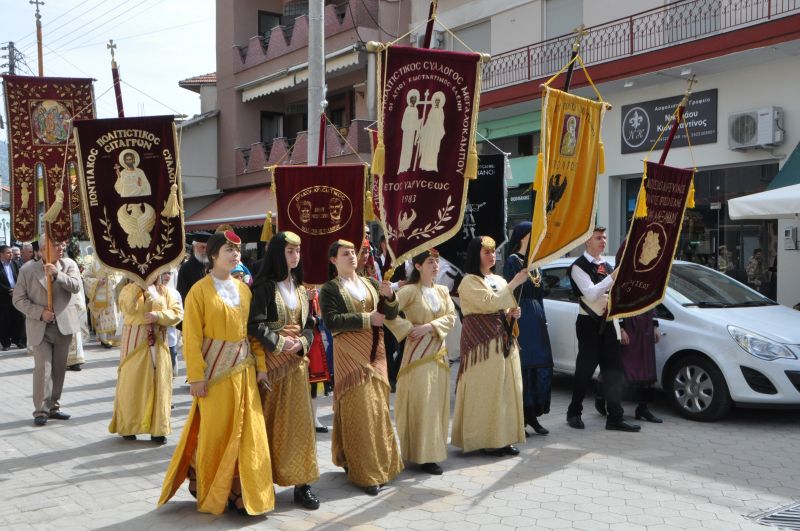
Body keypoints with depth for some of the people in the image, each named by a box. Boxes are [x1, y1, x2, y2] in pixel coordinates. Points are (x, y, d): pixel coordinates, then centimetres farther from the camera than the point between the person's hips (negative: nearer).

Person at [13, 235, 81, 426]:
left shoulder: (69, 264, 4)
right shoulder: (27, 269, -2)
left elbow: (76, 286, -11)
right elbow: (19, 299, -2)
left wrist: (57, 275, -23)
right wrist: (40, 312, -14)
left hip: (63, 325, 3)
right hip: (40, 328, -3)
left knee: (59, 369, 10)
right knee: (42, 368, -8)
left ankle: (53, 407, 22)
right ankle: (40, 410, -1)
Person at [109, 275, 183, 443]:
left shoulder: (163, 290, 9)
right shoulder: (129, 289, 2)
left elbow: (178, 312, -1)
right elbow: (129, 308, -18)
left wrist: (158, 315, -16)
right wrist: (138, 284, -18)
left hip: (158, 343, 2)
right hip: (134, 341, -2)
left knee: (158, 384, 2)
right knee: (132, 383, 0)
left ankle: (158, 429, 7)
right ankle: (128, 427, 12)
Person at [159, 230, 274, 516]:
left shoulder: (243, 289, 9)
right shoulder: (200, 290, -8)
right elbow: (192, 337, -10)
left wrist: (261, 365, 4)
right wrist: (196, 376, -14)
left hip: (244, 367, 5)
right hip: (215, 368, -5)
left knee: (246, 430, 6)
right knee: (215, 431, 3)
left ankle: (240, 490, 18)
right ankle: (209, 491, 20)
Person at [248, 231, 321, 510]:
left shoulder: (300, 289, 14)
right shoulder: (264, 287, -5)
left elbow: (309, 324, 12)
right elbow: (256, 324, -13)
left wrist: (302, 343, -7)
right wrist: (280, 343, -18)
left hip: (296, 360, 5)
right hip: (270, 361, -5)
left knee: (298, 419, 3)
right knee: (270, 420, -1)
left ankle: (301, 483, 6)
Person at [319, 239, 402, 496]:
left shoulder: (371, 284, 14)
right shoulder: (330, 289, -2)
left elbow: (391, 314, 9)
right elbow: (331, 321, -16)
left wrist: (389, 296, -11)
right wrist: (366, 319, -17)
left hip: (375, 353, 5)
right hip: (350, 355, -5)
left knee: (378, 409, 8)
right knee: (358, 411, -6)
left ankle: (380, 463, 21)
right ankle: (364, 472, 2)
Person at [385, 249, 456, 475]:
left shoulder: (442, 291, 11)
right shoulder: (409, 291, -9)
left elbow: (451, 317, 2)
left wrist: (429, 326, -12)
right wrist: (408, 328, -15)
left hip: (438, 351, 6)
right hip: (418, 352, -6)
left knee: (437, 402, 9)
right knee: (421, 403, -6)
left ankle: (434, 449, 20)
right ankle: (424, 454, 0)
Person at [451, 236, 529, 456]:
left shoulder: (498, 280, 16)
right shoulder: (469, 282, -7)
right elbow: (489, 303, -21)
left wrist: (512, 313, 1)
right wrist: (514, 283, -20)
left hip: (504, 339, 8)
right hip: (482, 341, -8)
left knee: (506, 387, 7)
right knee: (485, 390, -6)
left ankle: (503, 437, 14)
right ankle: (485, 440, 1)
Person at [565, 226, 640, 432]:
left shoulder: (607, 266, 15)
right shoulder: (579, 266, -8)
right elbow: (591, 294, -20)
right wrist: (612, 277, -25)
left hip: (607, 322, 6)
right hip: (589, 323, -6)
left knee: (613, 369, 0)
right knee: (585, 369, 1)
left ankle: (615, 417, 1)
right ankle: (574, 413, 17)